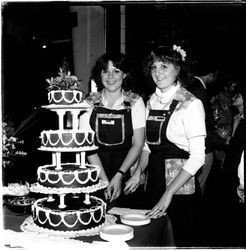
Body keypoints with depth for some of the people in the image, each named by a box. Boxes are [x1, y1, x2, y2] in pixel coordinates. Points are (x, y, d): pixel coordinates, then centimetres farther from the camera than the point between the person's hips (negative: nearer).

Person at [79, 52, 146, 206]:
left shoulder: (135, 102, -2)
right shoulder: (89, 103, 0)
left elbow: (138, 144, -4)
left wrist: (119, 176, -15)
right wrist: (105, 181, -13)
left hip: (126, 168, -1)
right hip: (95, 173, 1)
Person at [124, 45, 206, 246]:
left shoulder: (191, 104, -13)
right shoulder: (152, 101, 6)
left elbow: (197, 157, -17)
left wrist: (168, 194, -19)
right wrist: (138, 172, -1)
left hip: (181, 187, -6)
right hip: (154, 183, 6)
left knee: (182, 241, 8)